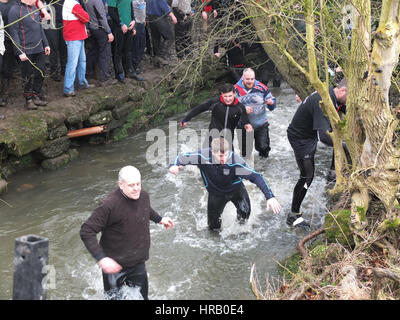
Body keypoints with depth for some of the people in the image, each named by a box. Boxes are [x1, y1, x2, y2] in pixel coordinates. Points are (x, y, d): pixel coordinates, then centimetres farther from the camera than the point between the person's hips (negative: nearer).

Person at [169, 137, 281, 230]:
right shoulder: (203, 156, -32)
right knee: (214, 227, 5)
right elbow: (182, 157, -17)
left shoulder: (235, 160, -36)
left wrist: (270, 196, -40)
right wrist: (174, 165, -40)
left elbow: (256, 176, -32)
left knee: (245, 212, -20)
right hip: (216, 193, 1)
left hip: (235, 189, 0)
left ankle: (241, 217, 19)